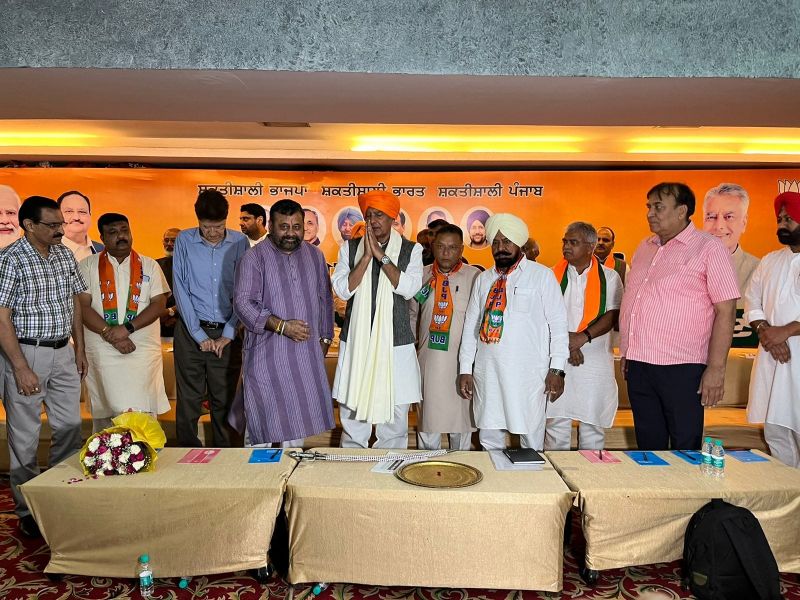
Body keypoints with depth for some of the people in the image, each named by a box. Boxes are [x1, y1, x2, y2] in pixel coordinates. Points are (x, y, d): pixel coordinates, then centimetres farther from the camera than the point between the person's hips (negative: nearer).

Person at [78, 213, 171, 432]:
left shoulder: (149, 266, 9)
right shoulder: (88, 266, 7)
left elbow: (159, 303, -1)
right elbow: (82, 306, -2)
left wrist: (127, 328, -13)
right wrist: (111, 335, -13)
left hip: (143, 348, 0)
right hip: (102, 350, 0)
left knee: (142, 411, -4)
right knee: (105, 411, 2)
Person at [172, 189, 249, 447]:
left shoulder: (240, 243, 1)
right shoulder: (184, 241, 0)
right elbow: (181, 290, -2)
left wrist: (228, 333, -5)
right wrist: (199, 335, -6)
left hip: (227, 333, 1)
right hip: (191, 332, 0)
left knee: (225, 399, 7)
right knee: (188, 399, 5)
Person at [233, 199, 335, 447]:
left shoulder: (315, 256, 10)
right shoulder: (255, 258, -6)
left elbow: (325, 300, 17)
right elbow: (243, 303, -13)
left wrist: (324, 337, 13)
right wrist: (282, 326, -20)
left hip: (307, 352, 4)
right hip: (267, 354, -4)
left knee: (299, 413, 10)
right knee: (266, 417, 1)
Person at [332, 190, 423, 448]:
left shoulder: (411, 250, 2)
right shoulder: (350, 248, 5)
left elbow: (409, 289, -12)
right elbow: (343, 290, -5)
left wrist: (381, 255, -14)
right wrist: (367, 256, -12)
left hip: (395, 343, -1)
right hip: (356, 341, 1)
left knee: (395, 412, 5)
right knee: (351, 411, 6)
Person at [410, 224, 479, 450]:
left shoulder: (474, 276, -3)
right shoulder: (422, 276, 7)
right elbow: (412, 314, 17)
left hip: (462, 360, -2)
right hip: (428, 357, 2)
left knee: (461, 414, 8)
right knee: (427, 414, 10)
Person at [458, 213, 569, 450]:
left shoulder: (541, 275, 1)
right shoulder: (483, 279, 13)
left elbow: (558, 324, -1)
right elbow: (470, 326, 14)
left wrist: (556, 369, -6)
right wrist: (465, 369, 9)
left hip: (528, 373, -3)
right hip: (487, 372, 4)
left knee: (531, 437, 3)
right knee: (489, 438, 9)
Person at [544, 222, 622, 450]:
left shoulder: (609, 277, 4)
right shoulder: (553, 275, 5)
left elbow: (612, 315, -4)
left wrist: (583, 337, -17)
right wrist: (567, 342, -12)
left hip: (595, 358, -1)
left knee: (592, 422, 5)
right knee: (556, 419, 3)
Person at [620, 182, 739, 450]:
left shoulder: (708, 248, -5)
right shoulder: (644, 248, 14)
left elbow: (725, 311, -10)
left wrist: (716, 368, -15)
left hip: (680, 368, -6)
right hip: (638, 365, 6)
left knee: (685, 447, 4)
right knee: (648, 446, 15)